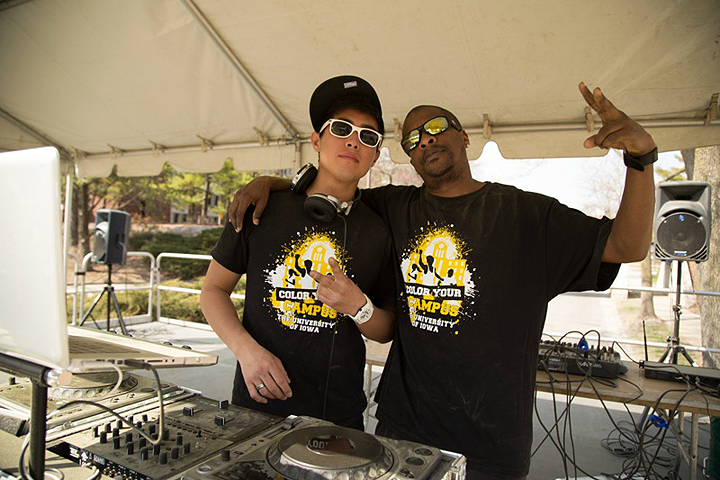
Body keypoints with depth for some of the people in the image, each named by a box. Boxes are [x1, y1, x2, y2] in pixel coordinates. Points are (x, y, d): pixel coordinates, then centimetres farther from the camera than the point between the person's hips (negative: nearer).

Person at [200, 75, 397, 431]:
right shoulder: (262, 210, -5)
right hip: (257, 403, 0)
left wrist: (359, 307, -16)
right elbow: (214, 289, 3)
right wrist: (246, 348, -13)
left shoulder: (377, 232, -1)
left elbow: (387, 330, 6)